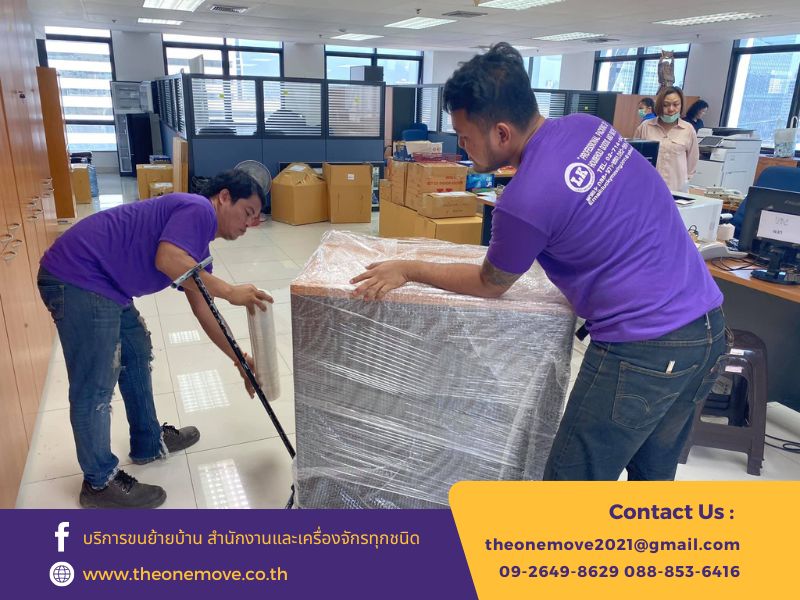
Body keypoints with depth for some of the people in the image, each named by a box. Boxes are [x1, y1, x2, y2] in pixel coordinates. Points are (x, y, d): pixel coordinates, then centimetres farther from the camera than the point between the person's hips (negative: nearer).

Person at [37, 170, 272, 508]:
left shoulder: (197, 243, 18)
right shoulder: (199, 210, -10)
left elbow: (202, 310, 20)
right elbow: (167, 261, -28)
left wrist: (240, 360, 19)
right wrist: (229, 292, -18)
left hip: (100, 282, 11)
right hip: (77, 278, -11)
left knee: (137, 354, 22)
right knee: (94, 388, -1)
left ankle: (149, 442, 38)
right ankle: (100, 482, 17)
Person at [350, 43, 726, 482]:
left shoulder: (526, 200, -22)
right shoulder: (589, 126, 2)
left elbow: (490, 285, -2)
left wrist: (409, 271, 6)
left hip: (643, 350, -9)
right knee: (653, 475, 23)